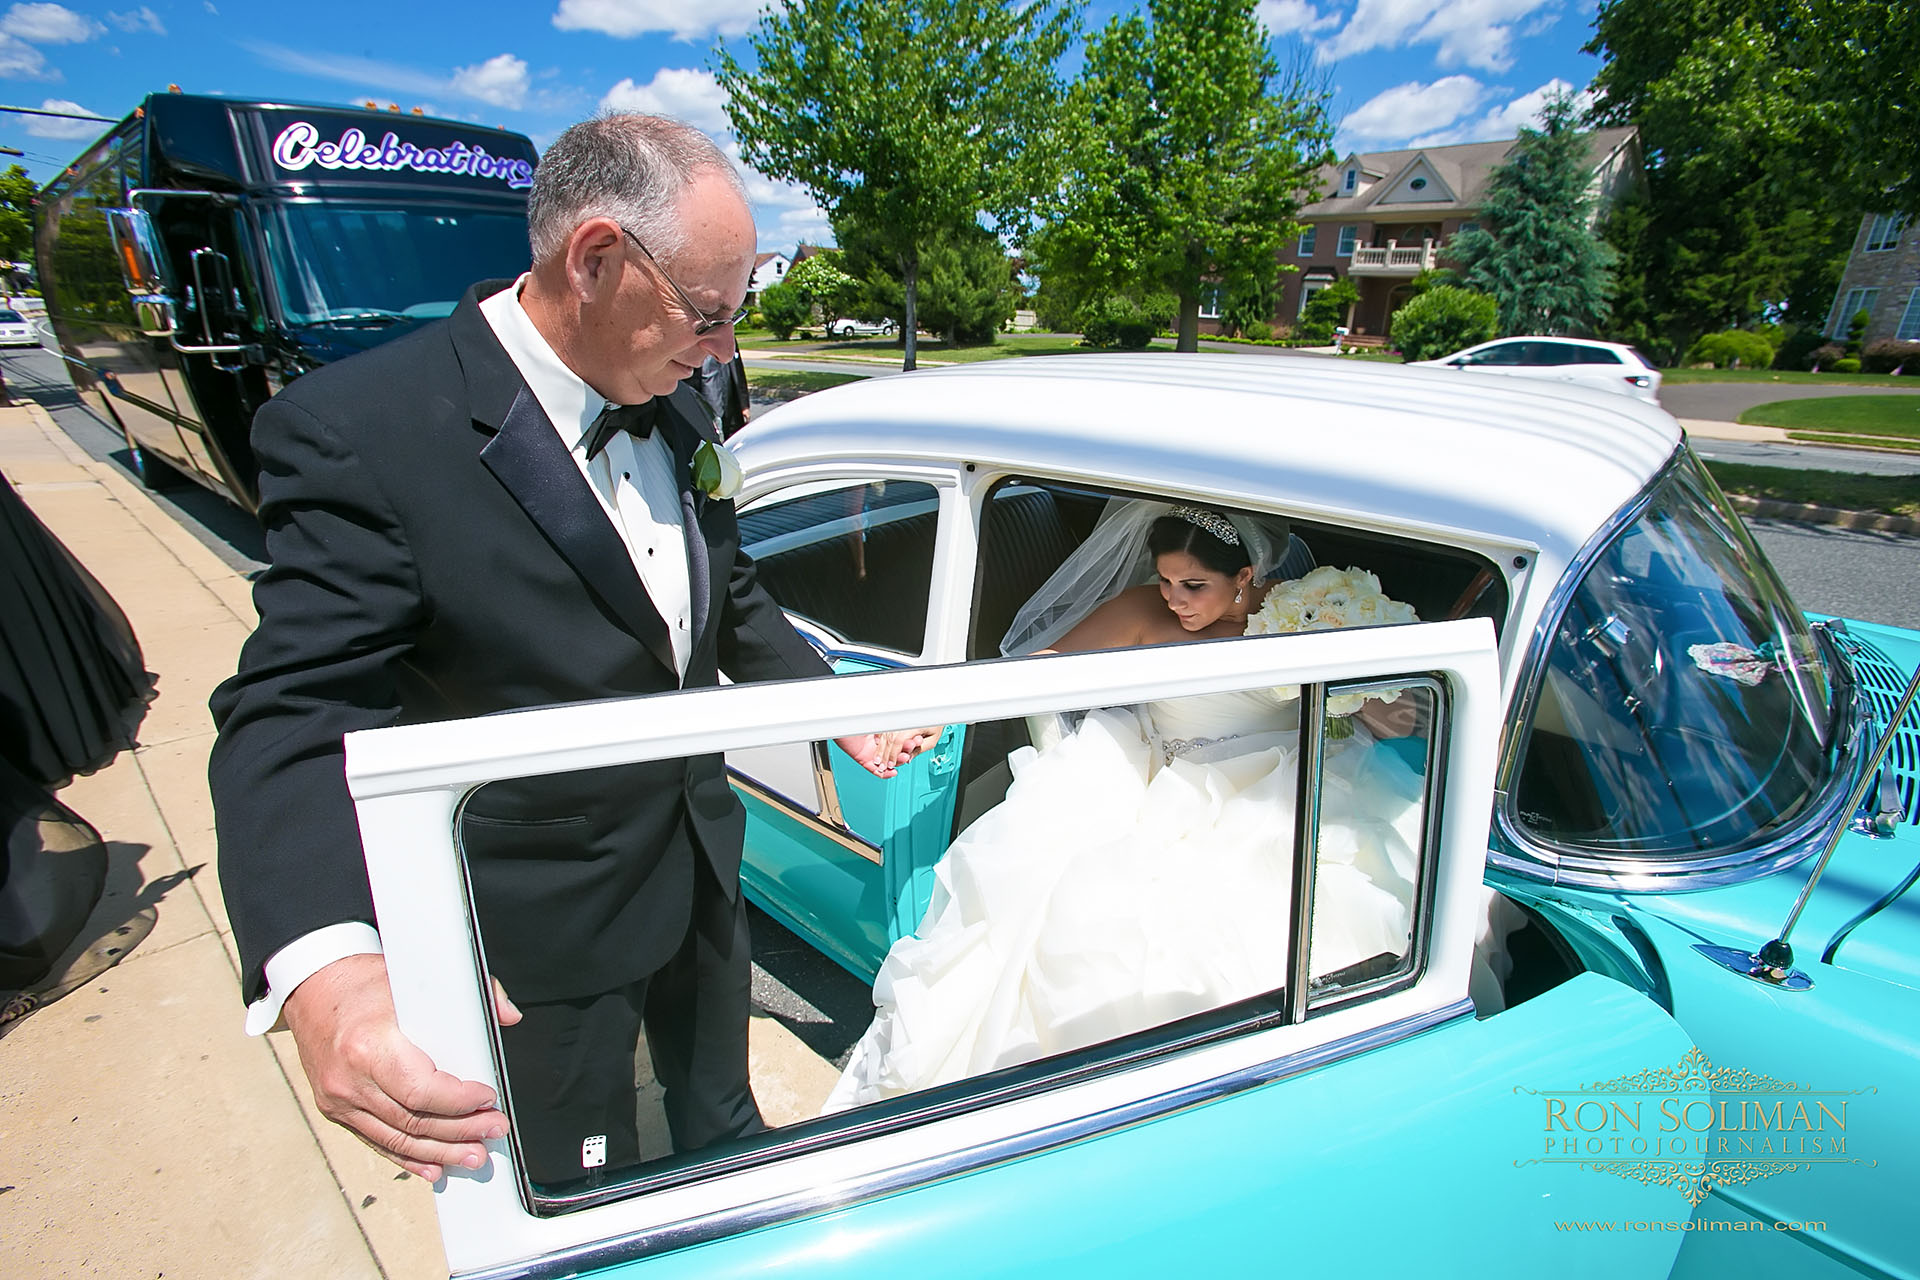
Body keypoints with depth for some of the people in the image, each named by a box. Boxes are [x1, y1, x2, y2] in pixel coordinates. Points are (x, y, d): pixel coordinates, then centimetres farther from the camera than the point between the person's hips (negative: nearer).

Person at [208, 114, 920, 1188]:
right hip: (546, 931, -6)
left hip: (703, 869, 7)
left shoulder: (676, 410, -3)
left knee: (722, 1113, 33)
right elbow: (299, 709, -29)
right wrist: (327, 972, -44)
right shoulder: (361, 432, -25)